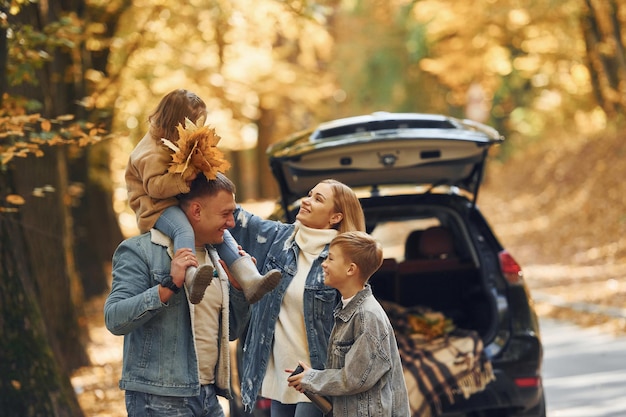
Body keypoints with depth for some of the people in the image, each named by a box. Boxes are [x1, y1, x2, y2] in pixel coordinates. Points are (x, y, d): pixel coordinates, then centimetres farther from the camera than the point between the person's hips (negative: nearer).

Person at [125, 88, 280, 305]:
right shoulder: (153, 152, -13)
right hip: (158, 207, -10)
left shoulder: (179, 144, 19)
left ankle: (249, 279, -22)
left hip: (184, 204, 10)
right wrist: (182, 177, -32)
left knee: (221, 232, -8)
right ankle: (192, 276, -66)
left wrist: (200, 168, 12)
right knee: (184, 230, -40)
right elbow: (154, 186, -24)